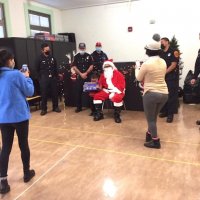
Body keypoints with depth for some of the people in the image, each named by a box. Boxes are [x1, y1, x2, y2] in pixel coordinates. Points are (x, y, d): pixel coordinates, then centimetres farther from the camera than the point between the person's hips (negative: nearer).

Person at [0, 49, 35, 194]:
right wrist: (27, 78, 7)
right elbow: (30, 91, -6)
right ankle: (27, 173, 29)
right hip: (20, 115, -5)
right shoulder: (16, 74, -15)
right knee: (23, 144, 12)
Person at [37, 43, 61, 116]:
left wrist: (56, 76, 7)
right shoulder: (40, 59, 0)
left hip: (53, 78, 3)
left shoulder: (52, 57, 10)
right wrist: (42, 77, 2)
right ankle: (43, 109, 9)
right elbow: (38, 70, 5)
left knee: (55, 93, 7)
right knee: (44, 94, 0)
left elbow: (55, 68, 15)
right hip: (44, 79, -3)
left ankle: (55, 107, 20)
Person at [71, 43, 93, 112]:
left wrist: (85, 73, -11)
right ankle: (79, 107, 11)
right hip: (79, 77, 1)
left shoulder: (89, 56, 5)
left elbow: (91, 66, -1)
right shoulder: (76, 57, 7)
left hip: (88, 77, -1)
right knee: (78, 92, 2)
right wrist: (81, 74, -10)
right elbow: (74, 67, 0)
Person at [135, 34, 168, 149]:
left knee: (151, 119, 9)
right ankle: (150, 135, 38)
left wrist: (137, 68, 19)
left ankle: (156, 142, 17)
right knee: (153, 117, 23)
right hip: (164, 93, 7)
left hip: (151, 94, -7)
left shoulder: (147, 64, -14)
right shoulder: (163, 62, 5)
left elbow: (139, 78, 0)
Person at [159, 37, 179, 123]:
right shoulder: (160, 53, 13)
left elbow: (173, 65, -12)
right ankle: (164, 111, 21)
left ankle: (170, 114, 3)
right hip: (162, 77, 6)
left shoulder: (173, 52, -5)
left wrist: (164, 73, -15)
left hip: (172, 77, -5)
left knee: (171, 95, -3)